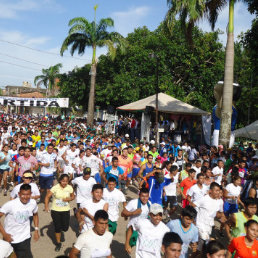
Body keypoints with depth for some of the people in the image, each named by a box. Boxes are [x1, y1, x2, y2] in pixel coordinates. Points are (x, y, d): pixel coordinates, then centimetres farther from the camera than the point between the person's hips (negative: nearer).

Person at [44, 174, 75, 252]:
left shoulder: (69, 188, -7)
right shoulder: (55, 188, -14)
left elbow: (73, 196, 7)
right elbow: (47, 196, -9)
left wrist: (69, 199, -14)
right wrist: (46, 206, -19)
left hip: (66, 210, 1)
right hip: (55, 210, -1)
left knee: (65, 228, -2)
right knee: (57, 228, 7)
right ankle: (58, 243, 28)